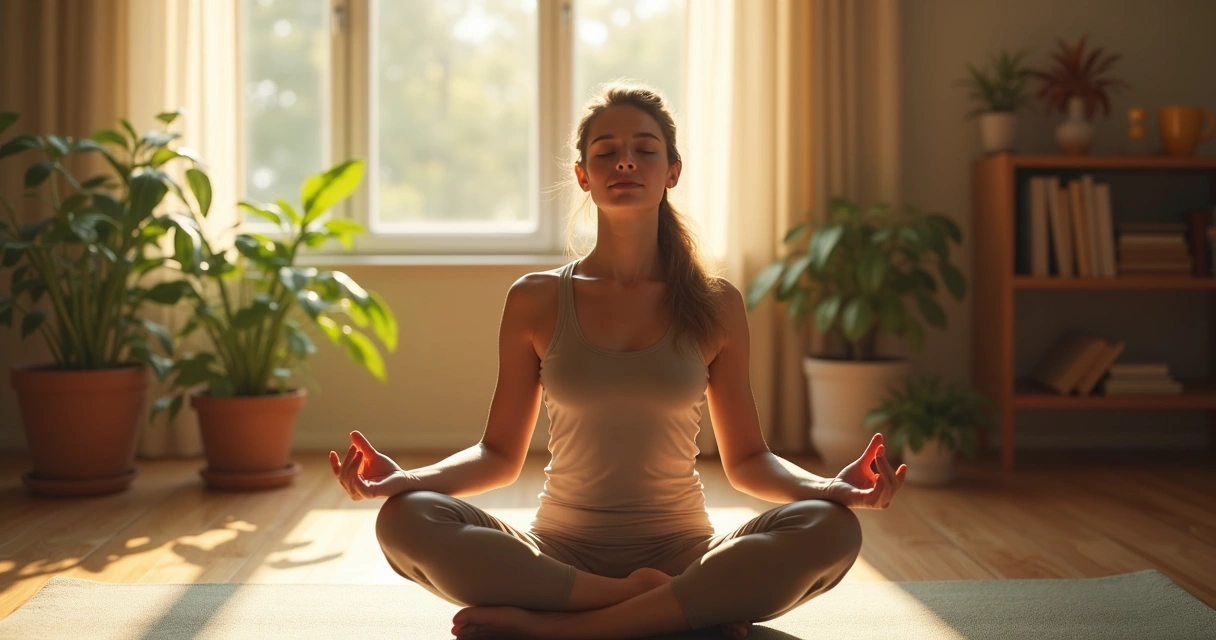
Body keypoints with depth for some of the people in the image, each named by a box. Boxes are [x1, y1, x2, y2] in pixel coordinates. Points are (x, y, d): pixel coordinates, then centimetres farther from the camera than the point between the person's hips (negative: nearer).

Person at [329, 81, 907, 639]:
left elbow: (745, 459, 7)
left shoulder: (715, 305, 4)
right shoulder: (535, 302, 4)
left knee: (832, 528, -28)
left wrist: (832, 486, -13)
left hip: (682, 553, 0)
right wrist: (404, 477, -13)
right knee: (405, 520, -27)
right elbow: (500, 455, 6)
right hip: (558, 557, 0)